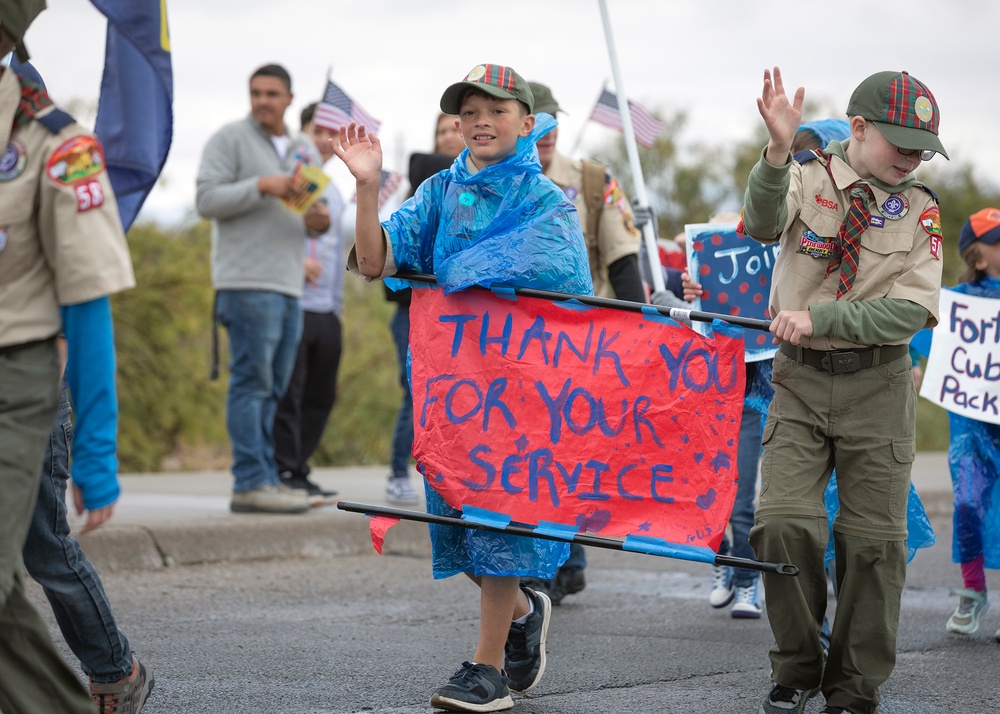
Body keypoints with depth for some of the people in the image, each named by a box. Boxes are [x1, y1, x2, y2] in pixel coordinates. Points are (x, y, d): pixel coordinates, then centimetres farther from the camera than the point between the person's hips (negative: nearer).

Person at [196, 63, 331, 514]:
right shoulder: (230, 139, 0)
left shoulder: (304, 150, 19)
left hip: (289, 286, 7)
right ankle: (250, 484, -10)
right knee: (251, 383, -9)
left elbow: (314, 207, 24)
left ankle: (266, 480, 10)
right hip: (248, 283, -7)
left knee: (271, 390, 7)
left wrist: (319, 221, 0)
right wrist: (262, 186, -18)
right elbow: (206, 199, -9)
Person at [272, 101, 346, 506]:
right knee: (288, 393, -8)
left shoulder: (334, 193, 22)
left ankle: (300, 470, 16)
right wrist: (295, 263, -16)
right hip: (291, 305, -7)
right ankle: (286, 474, -5)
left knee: (320, 396, 8)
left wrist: (338, 304, 16)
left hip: (326, 310, 7)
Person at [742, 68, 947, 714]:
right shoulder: (807, 179, 0)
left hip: (878, 386, 1)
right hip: (800, 377, -1)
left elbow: (914, 309, -11)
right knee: (784, 525, -11)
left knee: (873, 541, 1)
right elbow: (764, 225, -24)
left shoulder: (918, 207, 1)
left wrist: (818, 317, -20)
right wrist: (779, 152, -42)